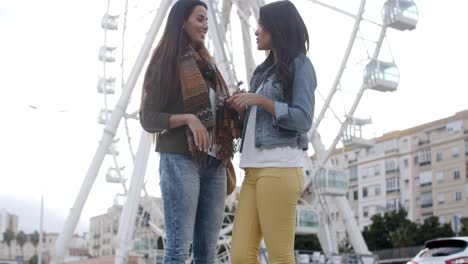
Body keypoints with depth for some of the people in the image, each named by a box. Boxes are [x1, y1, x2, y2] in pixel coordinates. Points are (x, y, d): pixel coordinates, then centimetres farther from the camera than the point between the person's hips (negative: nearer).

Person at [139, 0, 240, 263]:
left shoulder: (206, 63, 19)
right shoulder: (166, 64, -1)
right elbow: (148, 119, -7)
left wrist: (235, 106, 1)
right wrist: (188, 118, -22)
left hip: (214, 163, 6)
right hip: (180, 161, -6)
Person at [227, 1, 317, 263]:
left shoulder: (300, 65, 1)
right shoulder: (265, 69, 24)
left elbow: (303, 120, -9)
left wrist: (260, 100, -11)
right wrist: (243, 109, 7)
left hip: (279, 168, -8)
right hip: (254, 169, 8)